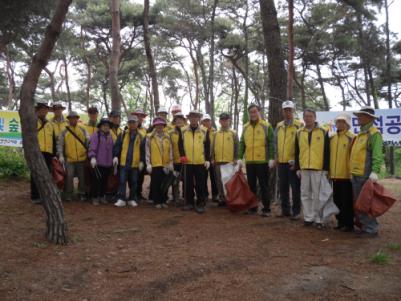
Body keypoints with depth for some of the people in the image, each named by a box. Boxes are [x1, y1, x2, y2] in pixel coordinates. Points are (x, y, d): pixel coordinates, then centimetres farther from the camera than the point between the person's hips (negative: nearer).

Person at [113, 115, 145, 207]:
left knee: (133, 182, 10)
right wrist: (115, 156, -10)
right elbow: (117, 146, 1)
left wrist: (142, 161, -1)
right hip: (123, 162, -1)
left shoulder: (140, 137, 5)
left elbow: (142, 150, 5)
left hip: (135, 164, 1)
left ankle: (132, 200, 20)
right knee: (122, 181, -2)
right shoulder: (122, 134, 3)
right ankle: (121, 199, 2)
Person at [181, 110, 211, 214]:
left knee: (200, 184, 2)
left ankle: (200, 204, 11)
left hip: (200, 162, -1)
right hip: (187, 162, 1)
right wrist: (182, 155, -4)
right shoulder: (184, 131, 6)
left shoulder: (204, 131, 3)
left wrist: (208, 159, -2)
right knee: (188, 184, 8)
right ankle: (189, 203, 19)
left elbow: (207, 146, 4)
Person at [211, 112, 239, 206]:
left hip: (230, 161, -3)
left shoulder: (233, 133, 3)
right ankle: (222, 199, 16)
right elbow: (213, 147, 12)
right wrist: (212, 159, 5)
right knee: (219, 181, 7)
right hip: (218, 161, 3)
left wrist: (235, 159, -7)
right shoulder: (216, 134, 11)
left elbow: (236, 147, 0)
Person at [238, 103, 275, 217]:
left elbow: (271, 143, -6)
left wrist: (271, 158, -13)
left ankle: (266, 209, 9)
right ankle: (252, 207, 21)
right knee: (251, 186, 11)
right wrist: (240, 158, 3)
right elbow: (242, 143, 11)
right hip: (249, 162, 4)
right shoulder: (245, 127, 11)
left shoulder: (266, 126, -2)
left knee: (264, 186, 2)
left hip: (262, 161, -4)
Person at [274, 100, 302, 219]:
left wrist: (297, 160, -12)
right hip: (281, 162, 6)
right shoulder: (279, 126, 12)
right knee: (283, 187, 12)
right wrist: (276, 157, 12)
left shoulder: (299, 125, -5)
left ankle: (296, 211, 12)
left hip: (293, 162, -5)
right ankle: (285, 210, 23)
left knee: (295, 188, 2)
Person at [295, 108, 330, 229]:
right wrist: (297, 168, 7)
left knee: (318, 195, 0)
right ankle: (308, 218, 17)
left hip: (318, 168, -4)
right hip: (304, 168, 4)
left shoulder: (323, 132, 1)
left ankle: (318, 219, 8)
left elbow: (327, 152, -1)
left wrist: (326, 168, -6)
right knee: (305, 194, 7)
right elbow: (297, 152, 12)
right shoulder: (299, 133, 10)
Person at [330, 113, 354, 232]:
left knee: (347, 201, 1)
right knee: (337, 200, 13)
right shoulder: (332, 138, 11)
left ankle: (349, 224, 12)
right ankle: (340, 222, 24)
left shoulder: (352, 138, -8)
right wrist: (328, 170, 15)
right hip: (335, 175, 6)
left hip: (347, 175, -6)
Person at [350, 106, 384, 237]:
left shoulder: (374, 133, -8)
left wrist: (375, 171, -27)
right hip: (356, 174, 9)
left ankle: (371, 229, 2)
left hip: (365, 175, -9)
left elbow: (377, 155, -18)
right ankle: (364, 226, 23)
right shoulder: (360, 134, 20)